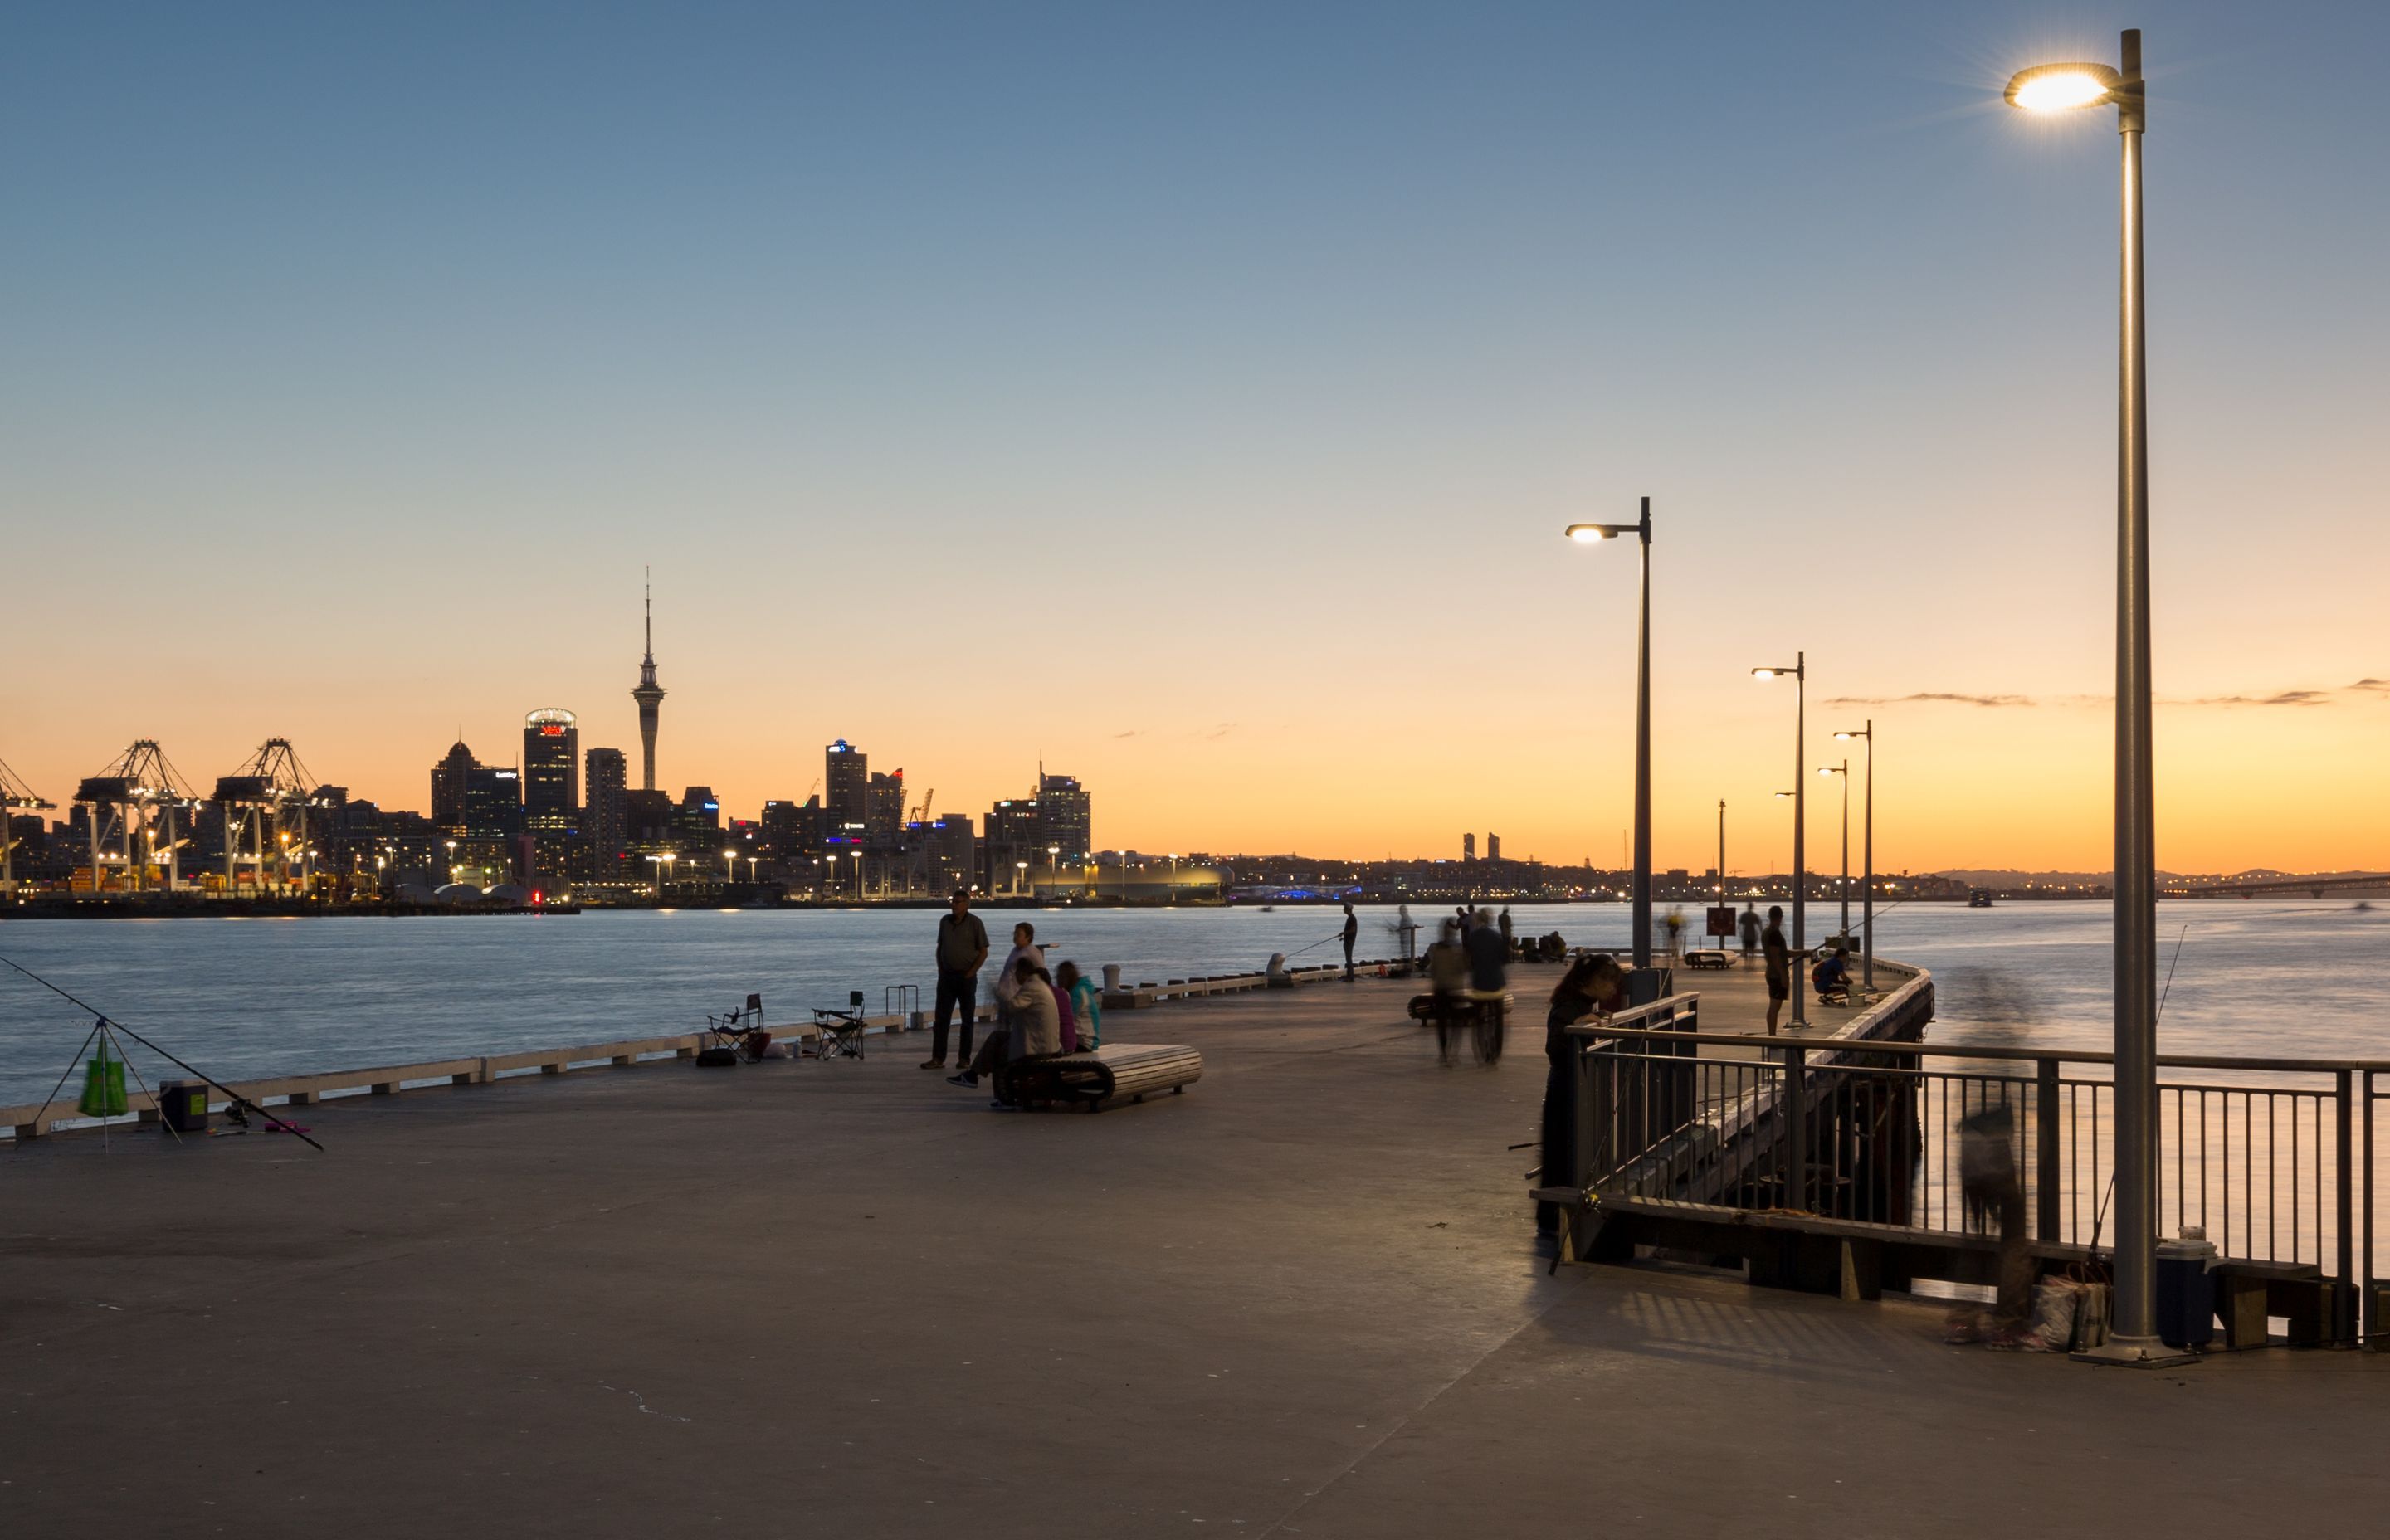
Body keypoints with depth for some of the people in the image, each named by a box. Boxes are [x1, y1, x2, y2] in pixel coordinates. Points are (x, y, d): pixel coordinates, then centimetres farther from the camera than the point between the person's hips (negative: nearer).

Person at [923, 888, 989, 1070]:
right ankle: (938, 1058, 0)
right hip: (946, 976, 4)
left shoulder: (974, 923, -6)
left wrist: (971, 973, -10)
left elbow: (983, 952, -5)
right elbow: (940, 947, 16)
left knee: (967, 1019, 4)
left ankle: (964, 1058, 11)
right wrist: (940, 970, 6)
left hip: (966, 977, -4)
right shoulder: (945, 920, 7)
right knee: (941, 1018, 0)